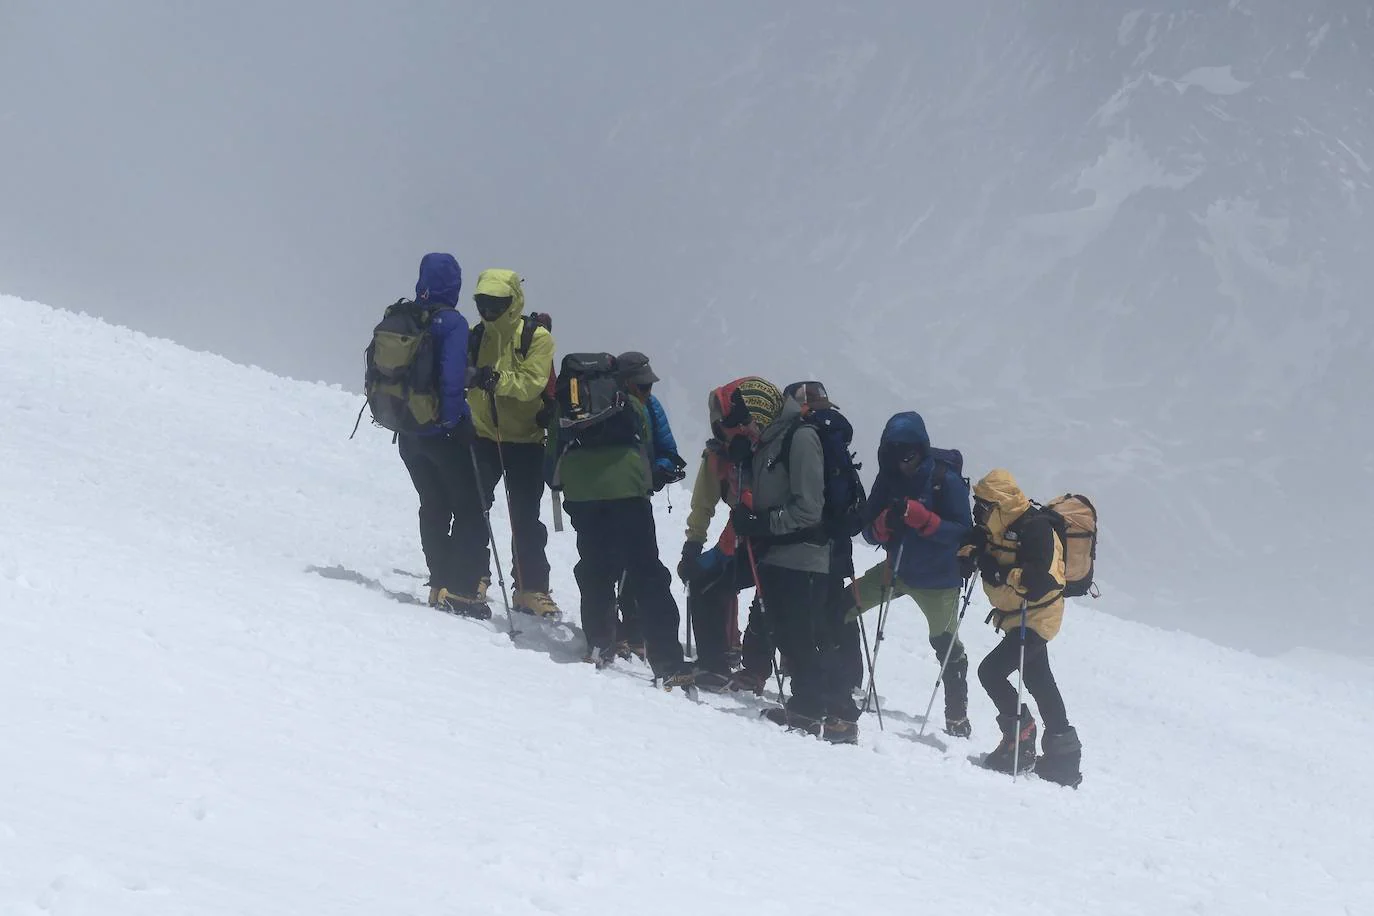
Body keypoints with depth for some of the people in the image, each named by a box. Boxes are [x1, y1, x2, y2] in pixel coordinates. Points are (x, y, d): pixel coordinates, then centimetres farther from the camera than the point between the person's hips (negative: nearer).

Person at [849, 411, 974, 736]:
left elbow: (961, 532, -24)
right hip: (898, 569, 5)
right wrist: (883, 524, -27)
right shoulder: (888, 478, -5)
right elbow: (869, 532, -3)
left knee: (946, 644, 3)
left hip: (938, 579, -5)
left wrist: (920, 517, -35)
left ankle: (957, 717, 17)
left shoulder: (946, 480, -19)